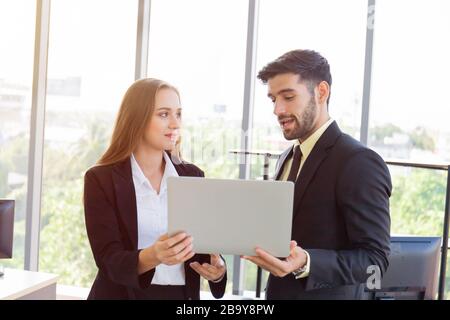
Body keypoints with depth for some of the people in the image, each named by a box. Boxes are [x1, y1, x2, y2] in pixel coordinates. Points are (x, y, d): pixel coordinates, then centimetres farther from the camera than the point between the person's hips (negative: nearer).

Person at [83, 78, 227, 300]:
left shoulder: (193, 176, 2)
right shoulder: (101, 179, -9)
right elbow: (109, 259, -15)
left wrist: (217, 269, -19)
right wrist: (151, 257, -34)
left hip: (182, 295, 3)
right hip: (123, 294, -3)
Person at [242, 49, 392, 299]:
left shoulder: (360, 162, -18)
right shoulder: (289, 158, 8)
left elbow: (375, 258, -20)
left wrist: (305, 263, -33)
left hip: (327, 295, -7)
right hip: (279, 292, 8)